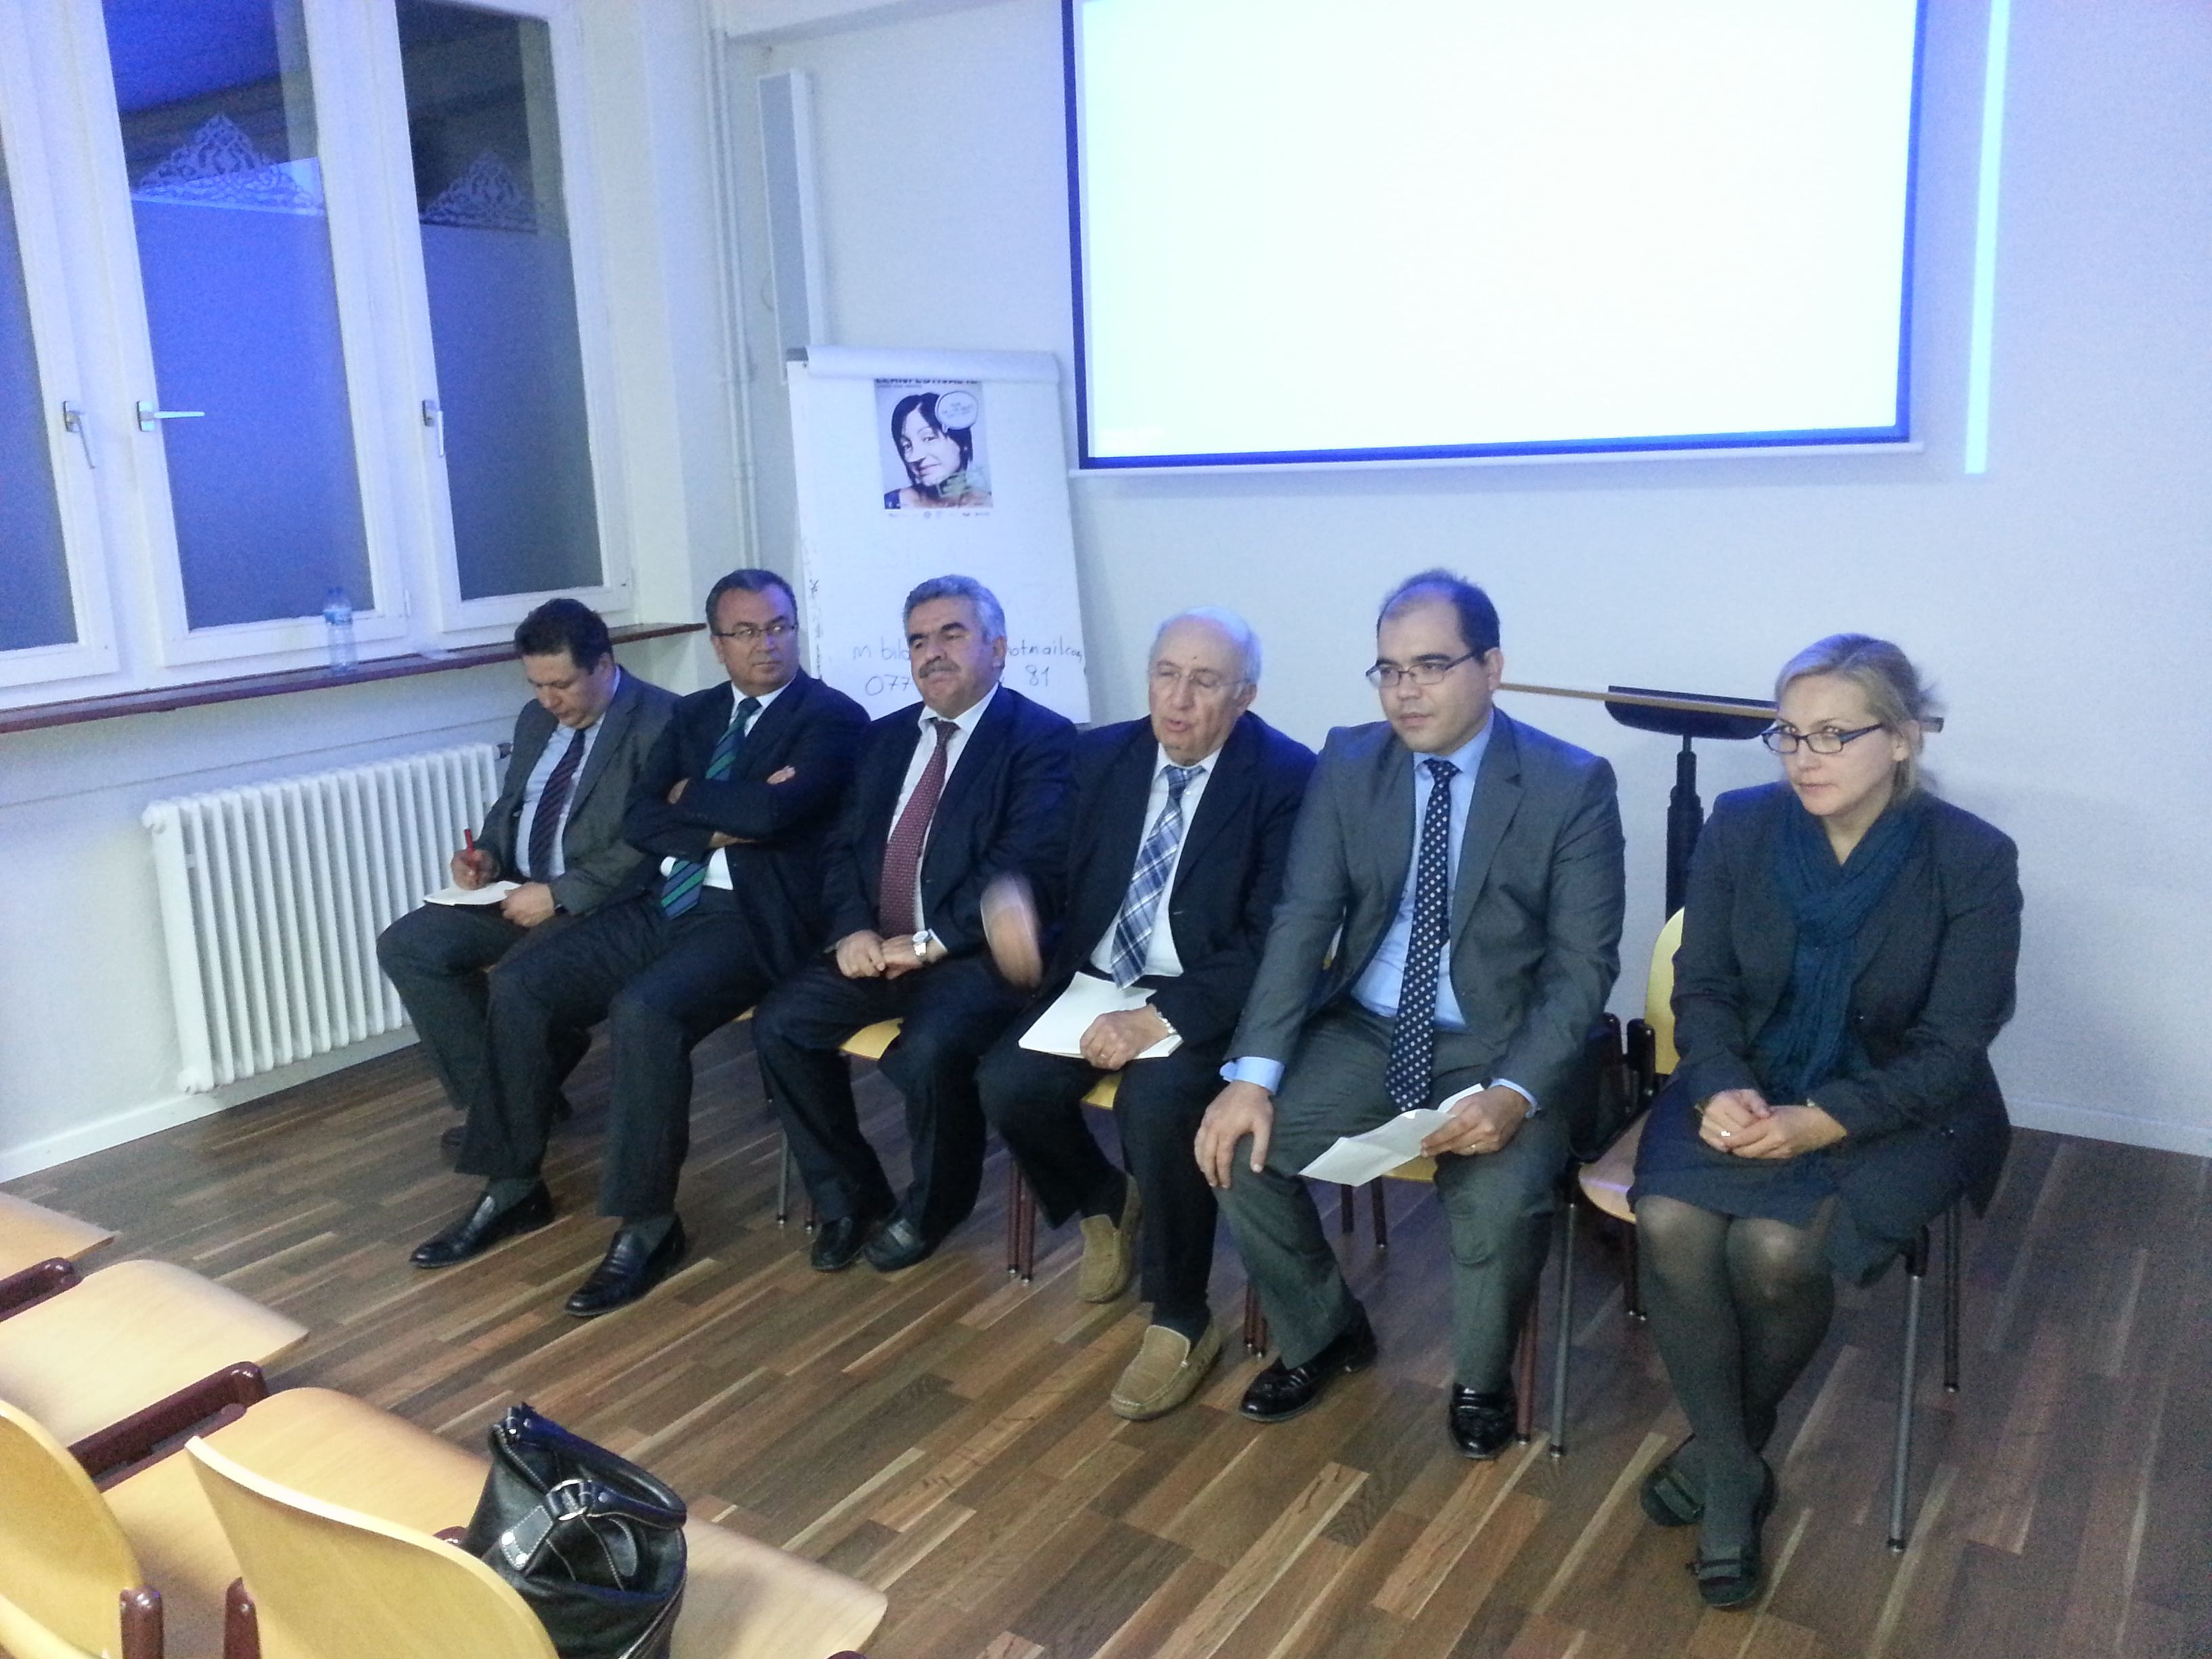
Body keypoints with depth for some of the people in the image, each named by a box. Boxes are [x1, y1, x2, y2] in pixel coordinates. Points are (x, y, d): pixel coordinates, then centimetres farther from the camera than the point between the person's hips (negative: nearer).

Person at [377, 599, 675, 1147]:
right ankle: (491, 1100, 1)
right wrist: (488, 855, 1)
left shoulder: (662, 722, -14)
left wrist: (560, 893, -23)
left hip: (602, 903, -8)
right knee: (405, 946, -8)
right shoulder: (536, 718, 13)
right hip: (520, 889, 8)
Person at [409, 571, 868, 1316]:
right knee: (518, 987, -7)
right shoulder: (694, 714, 18)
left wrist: (690, 796, -2)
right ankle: (514, 1188, 7)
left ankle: (648, 1226, -17)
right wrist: (720, 828, -11)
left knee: (644, 1012, -32)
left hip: (746, 917, -7)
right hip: (657, 904, 7)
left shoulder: (833, 718, -3)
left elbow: (773, 813, -20)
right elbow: (639, 819, 7)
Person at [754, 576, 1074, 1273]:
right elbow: (843, 845, 12)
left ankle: (930, 1210, 0)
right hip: (877, 948, 7)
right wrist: (853, 929, -8)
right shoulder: (886, 736, 16)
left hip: (975, 955, -6)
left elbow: (1026, 866, -17)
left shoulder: (1043, 739, -6)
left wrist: (930, 943, -20)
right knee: (780, 1024, -12)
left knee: (927, 1052, -31)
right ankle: (847, 1197, 8)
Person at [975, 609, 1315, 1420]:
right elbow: (1059, 878, 9)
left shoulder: (1288, 777, -13)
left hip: (1207, 1000, -5)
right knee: (1007, 1084, -18)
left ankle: (1181, 1323, -8)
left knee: (1155, 1102, -31)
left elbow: (1275, 940, -18)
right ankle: (1104, 1203, 15)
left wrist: (1162, 1016, -28)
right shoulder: (1099, 755, 4)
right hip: (1097, 981, 5)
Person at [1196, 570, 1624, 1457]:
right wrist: (1254, 1072, -17)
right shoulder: (1347, 762, -1)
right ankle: (1323, 1334, 14)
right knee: (1238, 1149, -16)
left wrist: (1514, 1093, -28)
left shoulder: (1573, 784, -10)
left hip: (1504, 1046, -3)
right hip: (1365, 1033, 3)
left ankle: (1481, 1379, 6)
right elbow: (1302, 919, -5)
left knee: (1500, 1200, -29)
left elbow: (1583, 967, -12)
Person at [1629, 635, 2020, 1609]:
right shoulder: (1739, 826, -5)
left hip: (1896, 1112, -2)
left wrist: (1824, 1121, -25)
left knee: (1776, 1247, -28)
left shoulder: (1973, 862, -12)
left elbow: (1949, 1050, -12)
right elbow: (1701, 987, 0)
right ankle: (1731, 1473, -5)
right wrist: (1719, 1089, -20)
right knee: (1671, 1223, -26)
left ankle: (1727, 1440, 3)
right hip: (1746, 1086, 3)